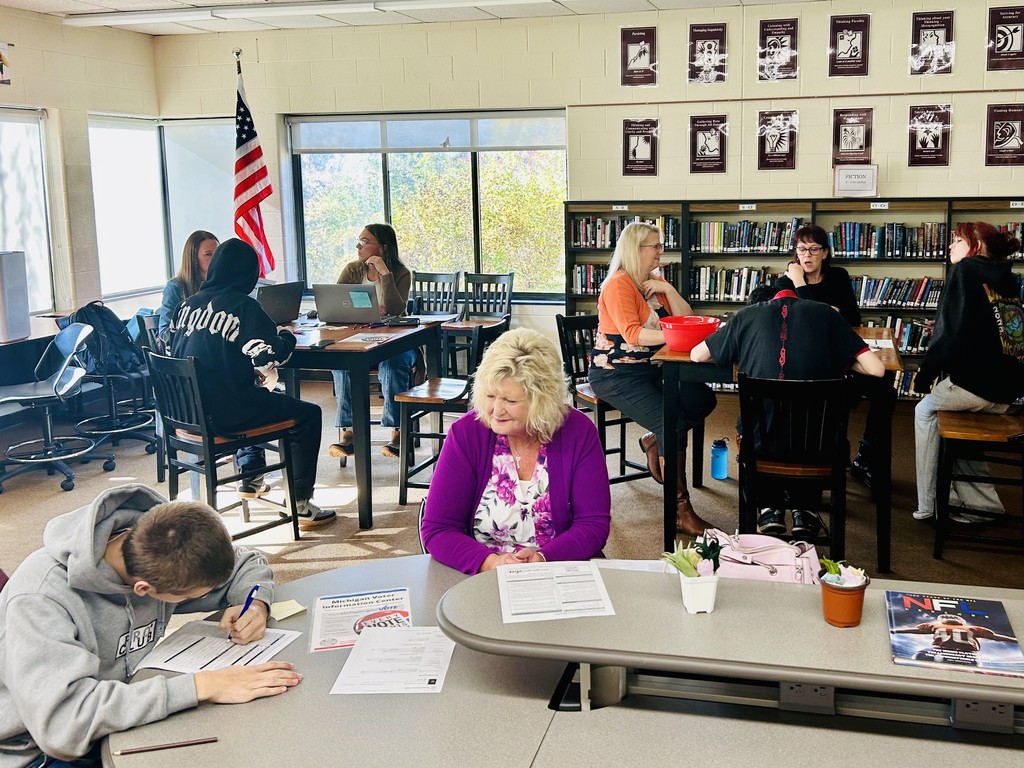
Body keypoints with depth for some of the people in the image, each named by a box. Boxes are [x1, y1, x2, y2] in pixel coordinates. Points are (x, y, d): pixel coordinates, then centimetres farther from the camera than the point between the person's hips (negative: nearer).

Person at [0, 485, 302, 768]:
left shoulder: (160, 552, -11)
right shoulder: (42, 597, -29)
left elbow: (248, 564, 6)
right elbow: (62, 721, -40)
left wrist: (257, 604, -17)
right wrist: (201, 686, -42)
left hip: (122, 722, 7)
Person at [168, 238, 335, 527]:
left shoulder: (188, 304, 7)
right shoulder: (243, 306, -12)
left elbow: (174, 349, 18)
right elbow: (270, 356, -18)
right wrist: (287, 337, 5)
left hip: (189, 410, 8)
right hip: (225, 412, -8)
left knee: (258, 397, 37)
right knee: (308, 415, 7)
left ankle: (250, 476, 42)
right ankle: (300, 504, 4)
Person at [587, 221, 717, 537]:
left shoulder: (656, 282, 14)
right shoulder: (618, 285, -11)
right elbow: (632, 334, -23)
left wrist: (668, 289, -6)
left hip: (651, 369, 8)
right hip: (616, 374, -8)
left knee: (703, 399, -12)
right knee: (673, 422, -25)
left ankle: (654, 441, 10)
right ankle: (680, 510, -19)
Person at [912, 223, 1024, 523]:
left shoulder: (966, 270, -3)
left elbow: (949, 331, -12)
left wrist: (924, 376, -3)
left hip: (977, 382, -7)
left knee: (926, 410, 16)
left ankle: (928, 504, 16)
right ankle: (978, 501, 17)